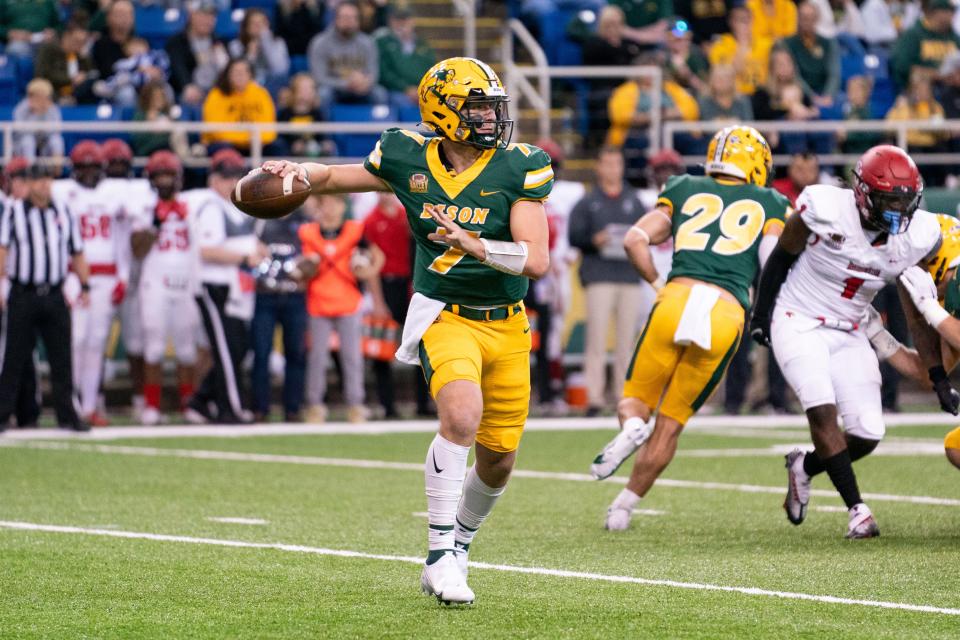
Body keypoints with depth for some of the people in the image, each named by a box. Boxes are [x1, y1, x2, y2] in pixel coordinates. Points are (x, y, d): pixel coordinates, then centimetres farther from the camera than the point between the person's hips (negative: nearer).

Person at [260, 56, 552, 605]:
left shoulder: (519, 169, -9)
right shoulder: (410, 160, -5)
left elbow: (537, 261, -16)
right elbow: (336, 176, 13)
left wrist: (474, 245, -31)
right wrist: (298, 172, -8)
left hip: (507, 326, 2)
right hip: (445, 317, -2)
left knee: (497, 463, 9)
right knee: (462, 414, -30)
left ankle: (458, 545, 39)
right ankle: (440, 554, -22)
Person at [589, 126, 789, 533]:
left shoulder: (684, 192, 22)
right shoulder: (769, 204, 20)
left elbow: (635, 240, 10)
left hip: (677, 298, 0)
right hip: (727, 312, 0)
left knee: (636, 402, 14)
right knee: (670, 423, 12)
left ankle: (632, 426, -20)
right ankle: (625, 504, 8)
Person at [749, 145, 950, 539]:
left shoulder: (917, 237, -9)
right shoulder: (826, 209, -22)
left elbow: (918, 313, 2)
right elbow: (782, 256, -4)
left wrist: (938, 377, 1)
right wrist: (761, 315, 0)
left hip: (848, 334, 5)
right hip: (798, 324, -4)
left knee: (867, 435, -5)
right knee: (822, 412, -23)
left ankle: (804, 467, 24)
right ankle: (857, 509, -17)